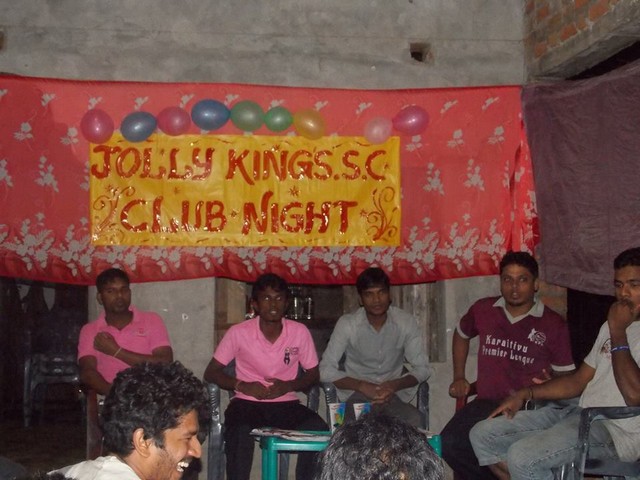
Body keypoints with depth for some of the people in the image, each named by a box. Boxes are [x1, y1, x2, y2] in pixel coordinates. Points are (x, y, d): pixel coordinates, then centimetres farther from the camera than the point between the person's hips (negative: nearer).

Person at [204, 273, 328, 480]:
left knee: (318, 429, -26)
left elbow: (312, 374, 8)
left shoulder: (300, 332, -3)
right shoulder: (238, 332, -7)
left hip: (286, 403, 2)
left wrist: (288, 386, -13)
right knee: (239, 433, -35)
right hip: (247, 402, -1)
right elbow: (211, 372, -1)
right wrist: (242, 385, -18)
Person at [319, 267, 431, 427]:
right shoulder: (347, 324, -9)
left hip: (394, 392, 2)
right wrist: (363, 386, -23)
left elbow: (422, 368, 0)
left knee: (414, 421, -29)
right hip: (358, 393, -2)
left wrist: (395, 385, -20)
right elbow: (326, 370, -9)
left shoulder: (406, 322, -5)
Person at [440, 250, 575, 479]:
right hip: (487, 403, 3)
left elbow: (565, 375, 8)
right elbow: (461, 334, 32)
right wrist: (459, 377, 25)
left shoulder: (553, 324, 2)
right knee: (449, 443, -24)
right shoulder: (483, 310, 11)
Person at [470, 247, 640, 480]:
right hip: (580, 412, 9)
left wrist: (618, 333, -12)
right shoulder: (611, 326, 21)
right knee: (483, 434, -2)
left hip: (615, 430, -9)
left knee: (522, 456, -30)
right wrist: (525, 394, 9)